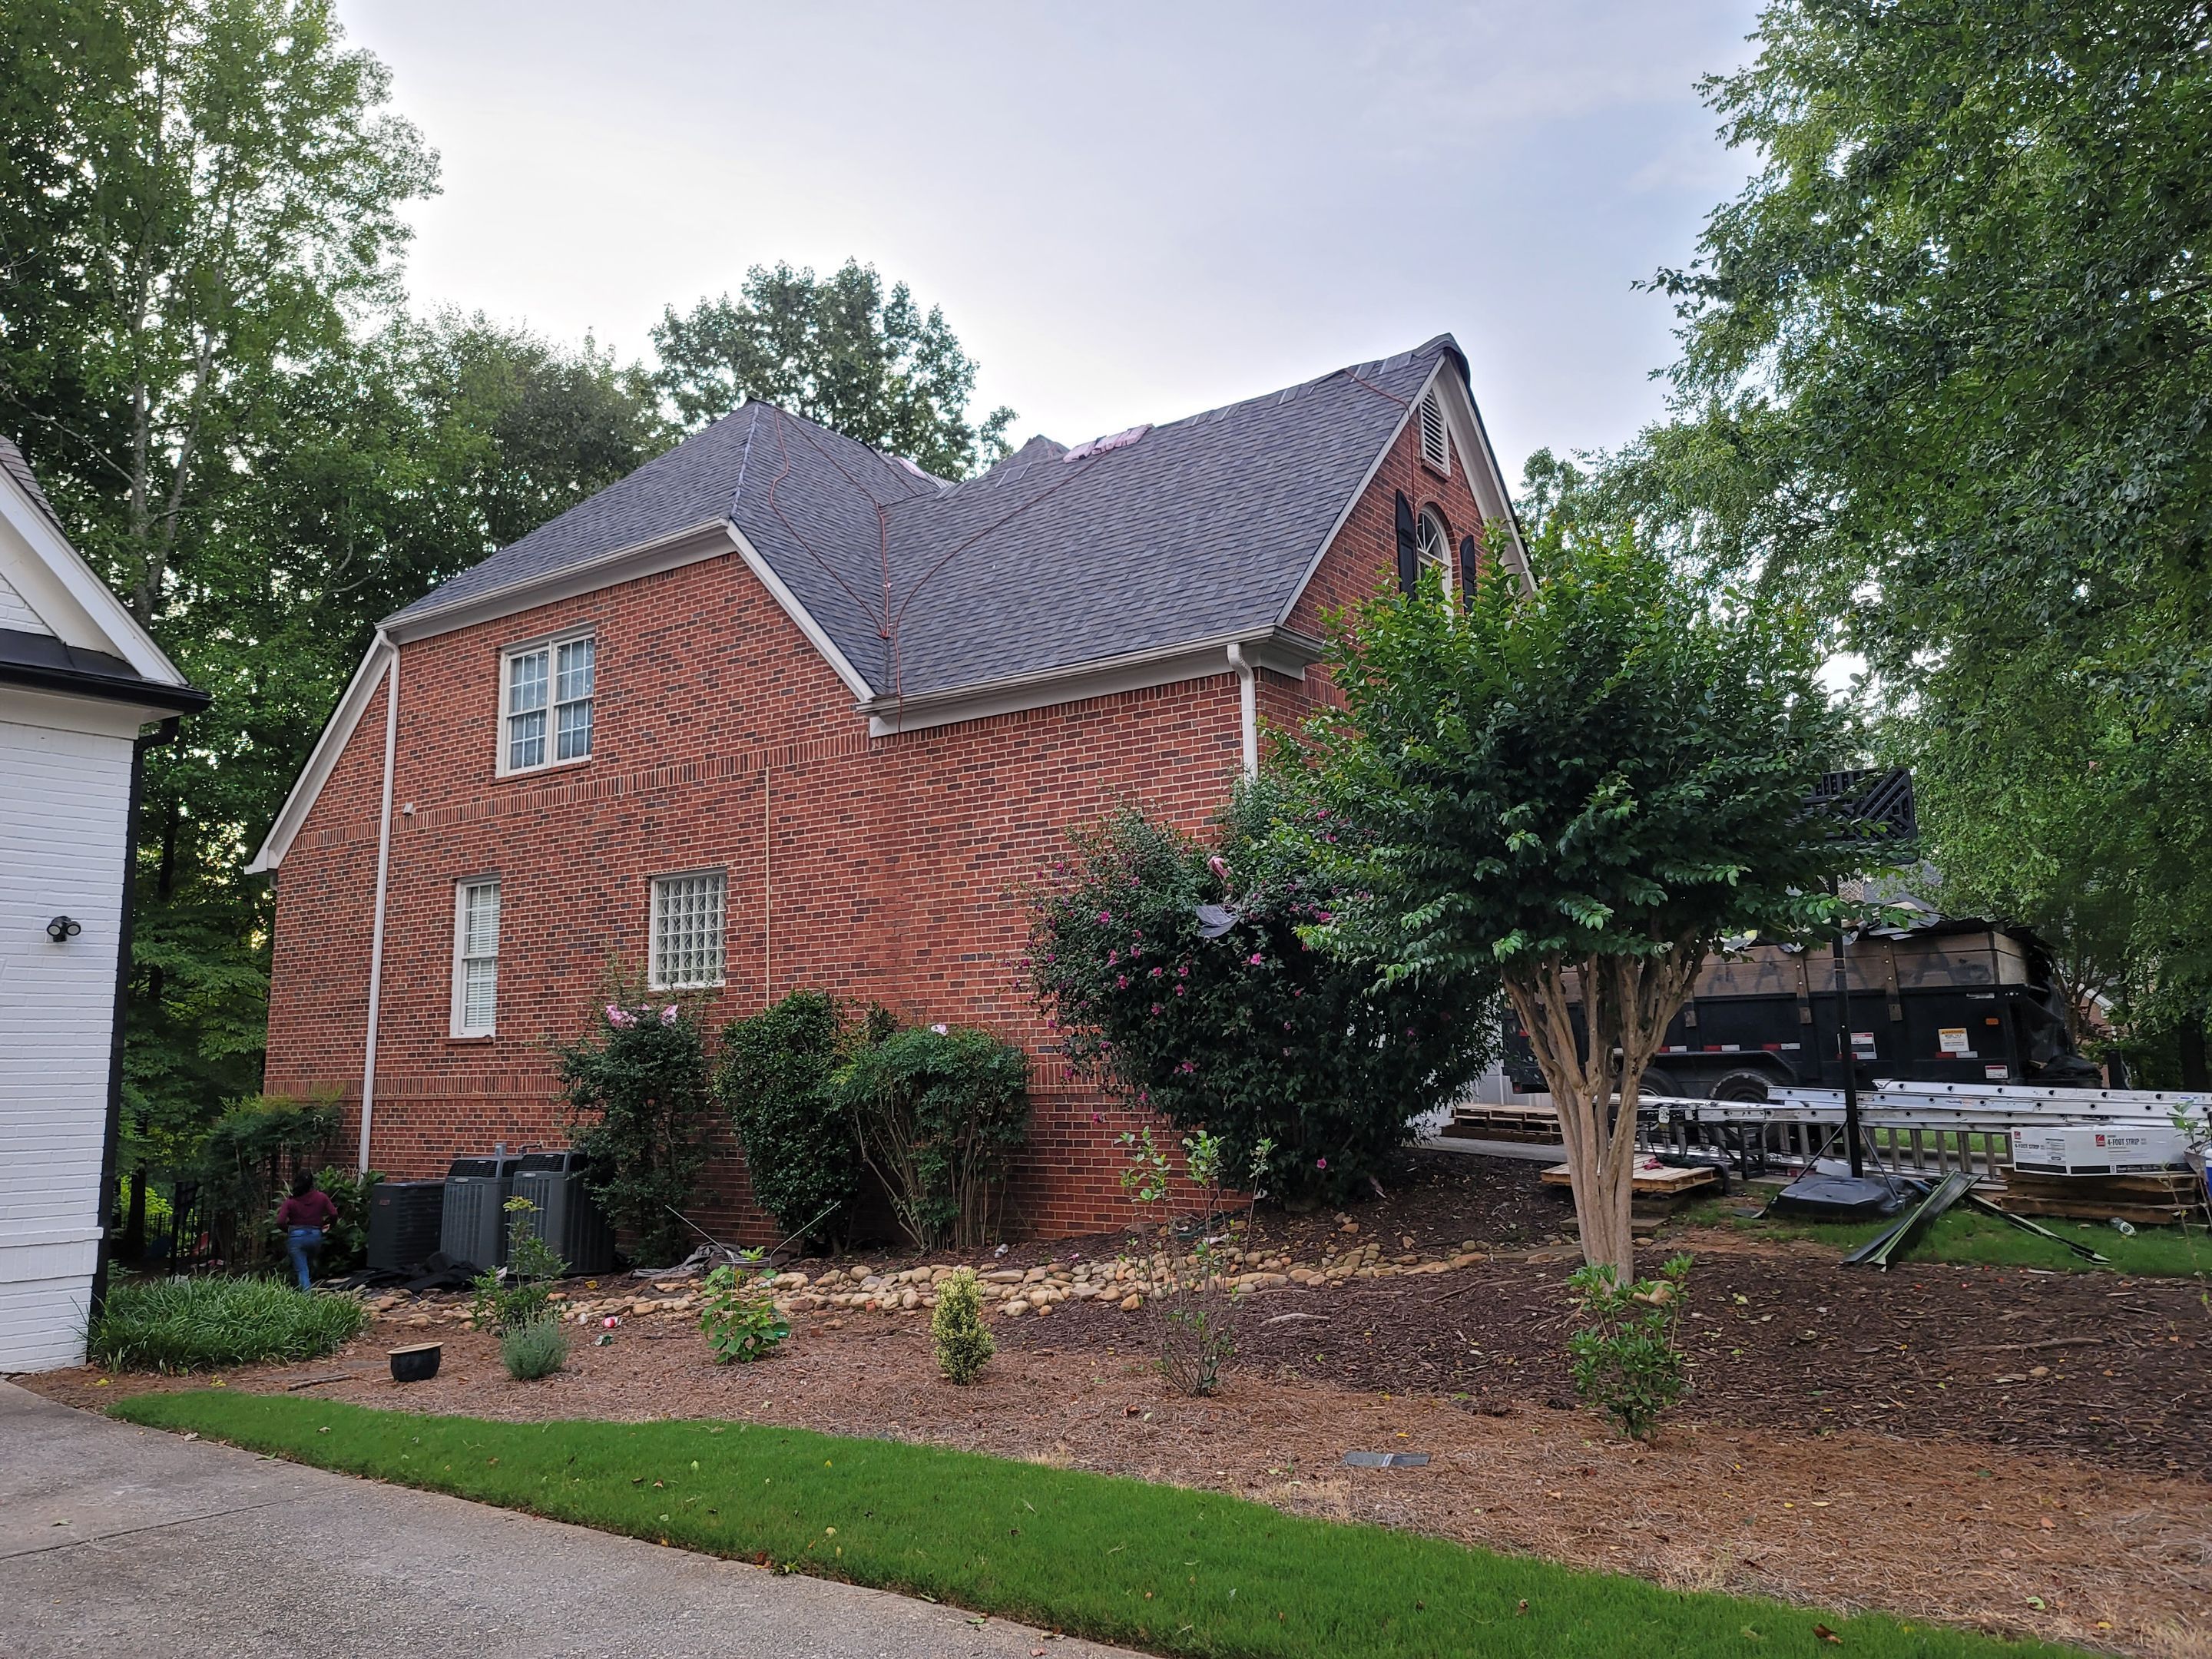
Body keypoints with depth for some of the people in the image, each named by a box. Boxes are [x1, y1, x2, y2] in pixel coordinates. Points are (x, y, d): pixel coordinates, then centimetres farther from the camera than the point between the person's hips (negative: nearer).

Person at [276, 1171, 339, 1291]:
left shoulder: (290, 1202, -5)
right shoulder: (321, 1197, -1)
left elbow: (280, 1222, -13)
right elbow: (334, 1215, -4)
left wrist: (288, 1230, 8)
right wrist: (322, 1224, 16)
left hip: (296, 1237, -2)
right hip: (316, 1236, 2)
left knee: (302, 1271, 2)